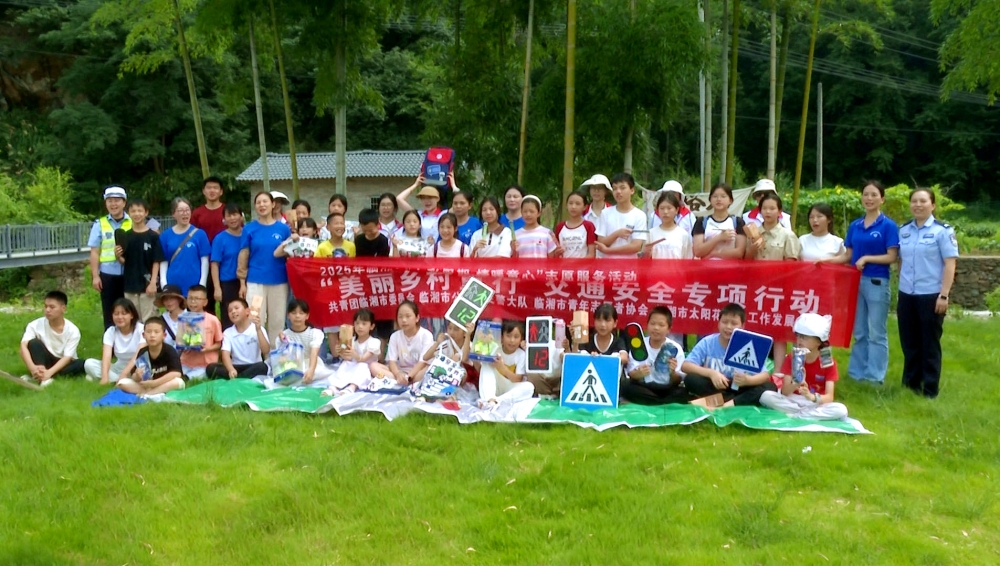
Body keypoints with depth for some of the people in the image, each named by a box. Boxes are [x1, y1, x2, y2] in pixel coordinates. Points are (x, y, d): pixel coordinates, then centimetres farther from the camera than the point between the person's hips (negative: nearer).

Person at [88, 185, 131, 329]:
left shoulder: (133, 222, 3)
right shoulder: (100, 224, 3)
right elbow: (94, 252, 2)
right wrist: (95, 275, -3)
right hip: (108, 274, 0)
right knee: (110, 313, 8)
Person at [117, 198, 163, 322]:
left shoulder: (153, 236, -5)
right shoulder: (125, 236, 5)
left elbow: (156, 262, -6)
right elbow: (123, 261, 9)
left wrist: (153, 282, -12)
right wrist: (118, 256, -13)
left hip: (147, 284, -4)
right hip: (130, 285, 4)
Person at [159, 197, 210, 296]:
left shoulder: (199, 234, 1)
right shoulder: (166, 235, 6)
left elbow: (205, 260, 1)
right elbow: (164, 261, 8)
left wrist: (202, 284, -6)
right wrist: (163, 283, -2)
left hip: (194, 285, -1)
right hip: (173, 285, 2)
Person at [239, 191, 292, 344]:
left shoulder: (283, 228, 4)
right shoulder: (249, 229, 2)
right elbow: (243, 256, 2)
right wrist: (242, 283, -1)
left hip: (279, 282, 1)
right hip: (255, 282, -1)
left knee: (277, 321, 8)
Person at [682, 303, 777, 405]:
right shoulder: (707, 342, -7)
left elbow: (765, 375, -14)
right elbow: (685, 366, -15)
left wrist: (747, 380, -37)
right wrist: (711, 373, -31)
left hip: (738, 390, 0)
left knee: (769, 387, -21)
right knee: (691, 379, -29)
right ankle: (741, 401, -24)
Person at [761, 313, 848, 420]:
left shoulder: (828, 362, -7)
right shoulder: (791, 359, -2)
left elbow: (829, 397, -16)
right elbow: (784, 392, -11)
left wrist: (811, 397, -38)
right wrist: (794, 386, -35)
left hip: (816, 405, -1)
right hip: (793, 402, 1)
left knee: (841, 410, -31)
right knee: (766, 396, -27)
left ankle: (794, 415, -24)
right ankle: (811, 413, -19)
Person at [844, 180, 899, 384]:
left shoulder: (888, 225, -5)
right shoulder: (854, 226, 9)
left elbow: (892, 257, -9)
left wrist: (866, 258, -17)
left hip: (877, 283, -5)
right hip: (855, 281, 5)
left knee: (876, 333, 1)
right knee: (859, 332, 12)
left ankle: (875, 377, 7)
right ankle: (857, 372, 20)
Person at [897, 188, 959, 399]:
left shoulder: (942, 230, -7)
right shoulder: (903, 230, 8)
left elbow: (950, 264, -10)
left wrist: (944, 295, -15)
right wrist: (900, 291, 12)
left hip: (931, 295, -4)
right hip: (906, 295, 5)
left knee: (930, 344, 4)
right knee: (909, 343, 11)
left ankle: (930, 389, 12)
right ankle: (910, 383, 23)